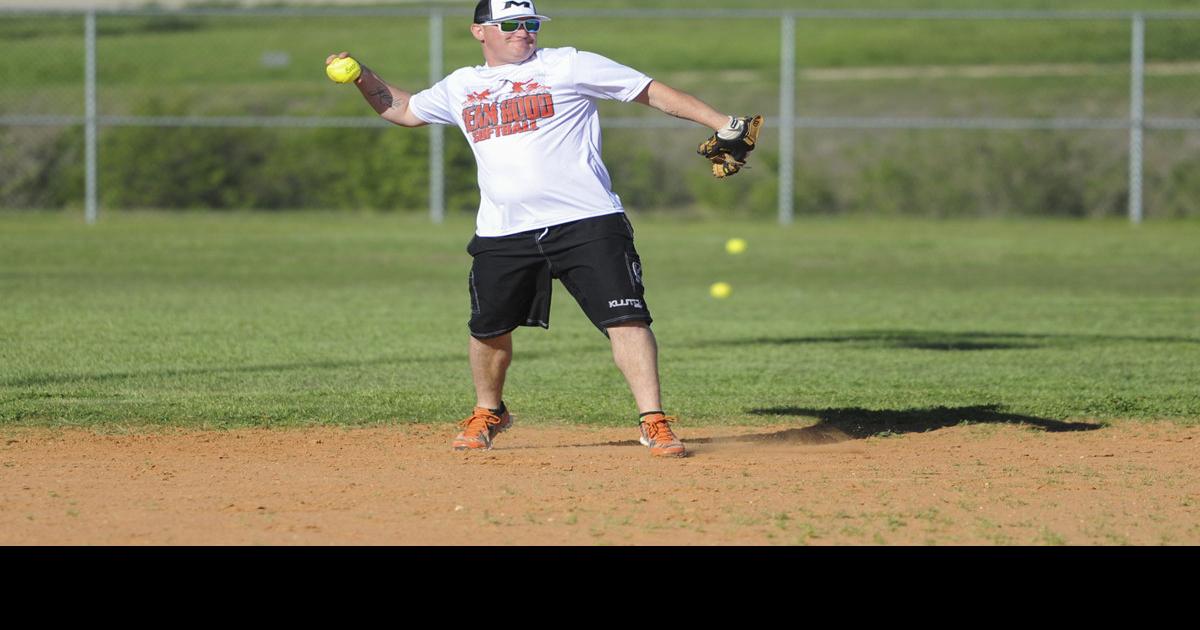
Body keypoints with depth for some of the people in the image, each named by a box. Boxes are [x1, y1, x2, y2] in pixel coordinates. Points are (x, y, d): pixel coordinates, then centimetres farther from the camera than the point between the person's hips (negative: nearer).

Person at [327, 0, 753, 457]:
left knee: (625, 318, -14)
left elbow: (652, 92, 2)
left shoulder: (568, 66, 4)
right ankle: (488, 413, 35)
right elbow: (402, 110, 30)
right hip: (503, 236, 4)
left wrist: (724, 125, -4)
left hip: (588, 225, -3)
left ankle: (653, 423, -11)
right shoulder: (461, 88, 15)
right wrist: (362, 77, 13)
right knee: (488, 329, 9)